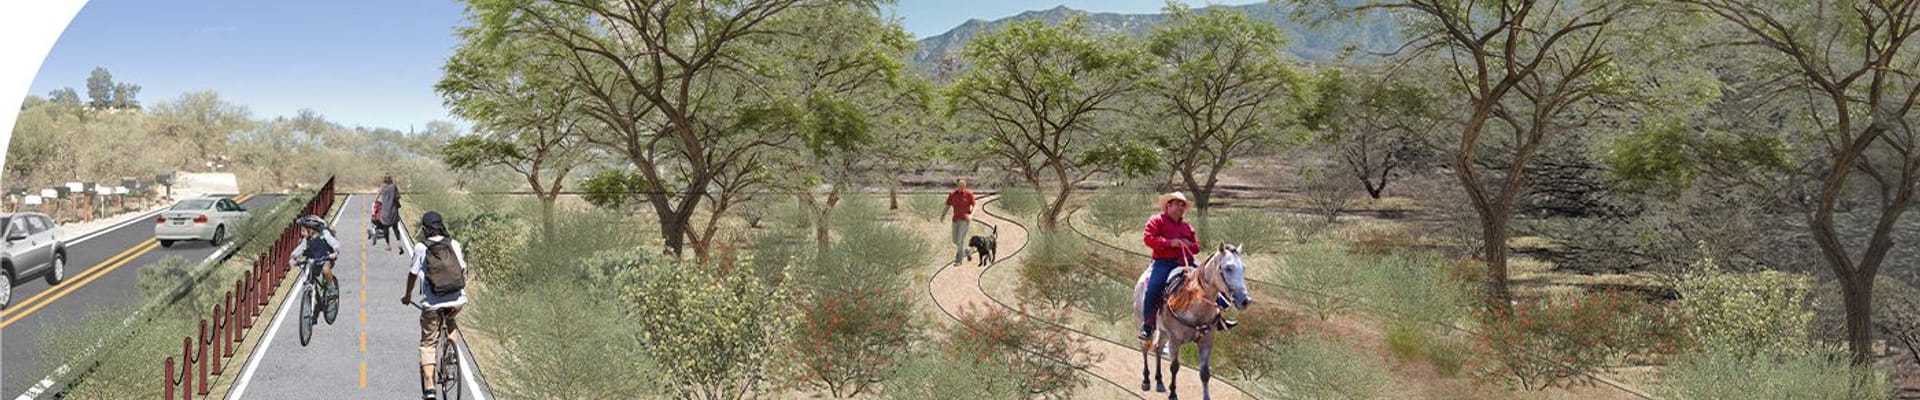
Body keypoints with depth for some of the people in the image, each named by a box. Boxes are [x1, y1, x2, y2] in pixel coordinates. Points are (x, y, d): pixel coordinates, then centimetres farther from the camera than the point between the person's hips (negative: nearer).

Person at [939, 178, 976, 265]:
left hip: (965, 219, -5)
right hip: (956, 219, 5)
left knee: (960, 239, -12)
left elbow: (974, 206, -3)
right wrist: (943, 215, -12)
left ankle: (959, 259, -2)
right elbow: (947, 206, 3)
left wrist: (971, 215, -20)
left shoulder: (969, 194, -6)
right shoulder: (952, 195, 2)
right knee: (955, 240, 11)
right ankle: (966, 250, 39)